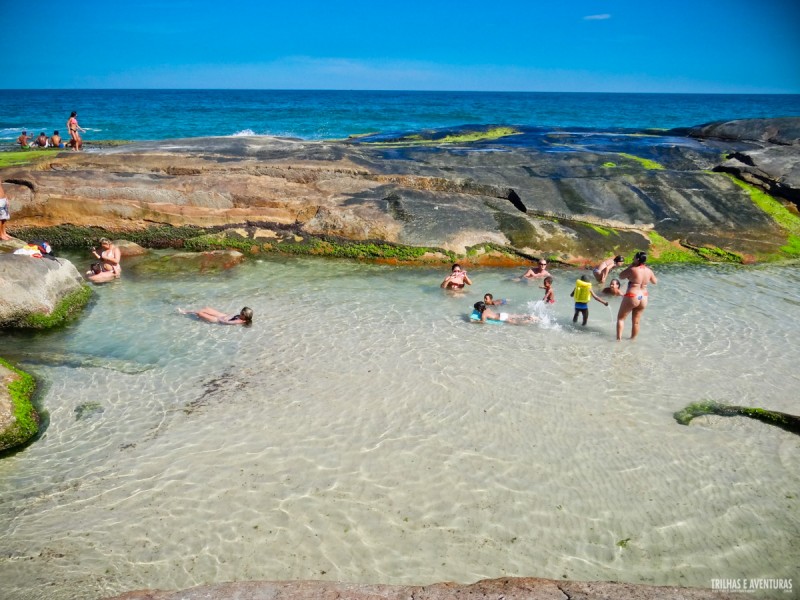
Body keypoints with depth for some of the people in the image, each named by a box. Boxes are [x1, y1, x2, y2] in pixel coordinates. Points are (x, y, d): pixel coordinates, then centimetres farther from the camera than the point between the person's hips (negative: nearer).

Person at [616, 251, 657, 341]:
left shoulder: (633, 270, -19)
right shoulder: (649, 271, 0)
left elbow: (621, 276, -3)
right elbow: (655, 282, 18)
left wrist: (631, 266, 0)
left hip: (632, 297, -6)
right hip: (643, 298, 6)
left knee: (620, 318, 8)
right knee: (636, 321, 17)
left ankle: (619, 339, 1)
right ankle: (633, 339, 27)